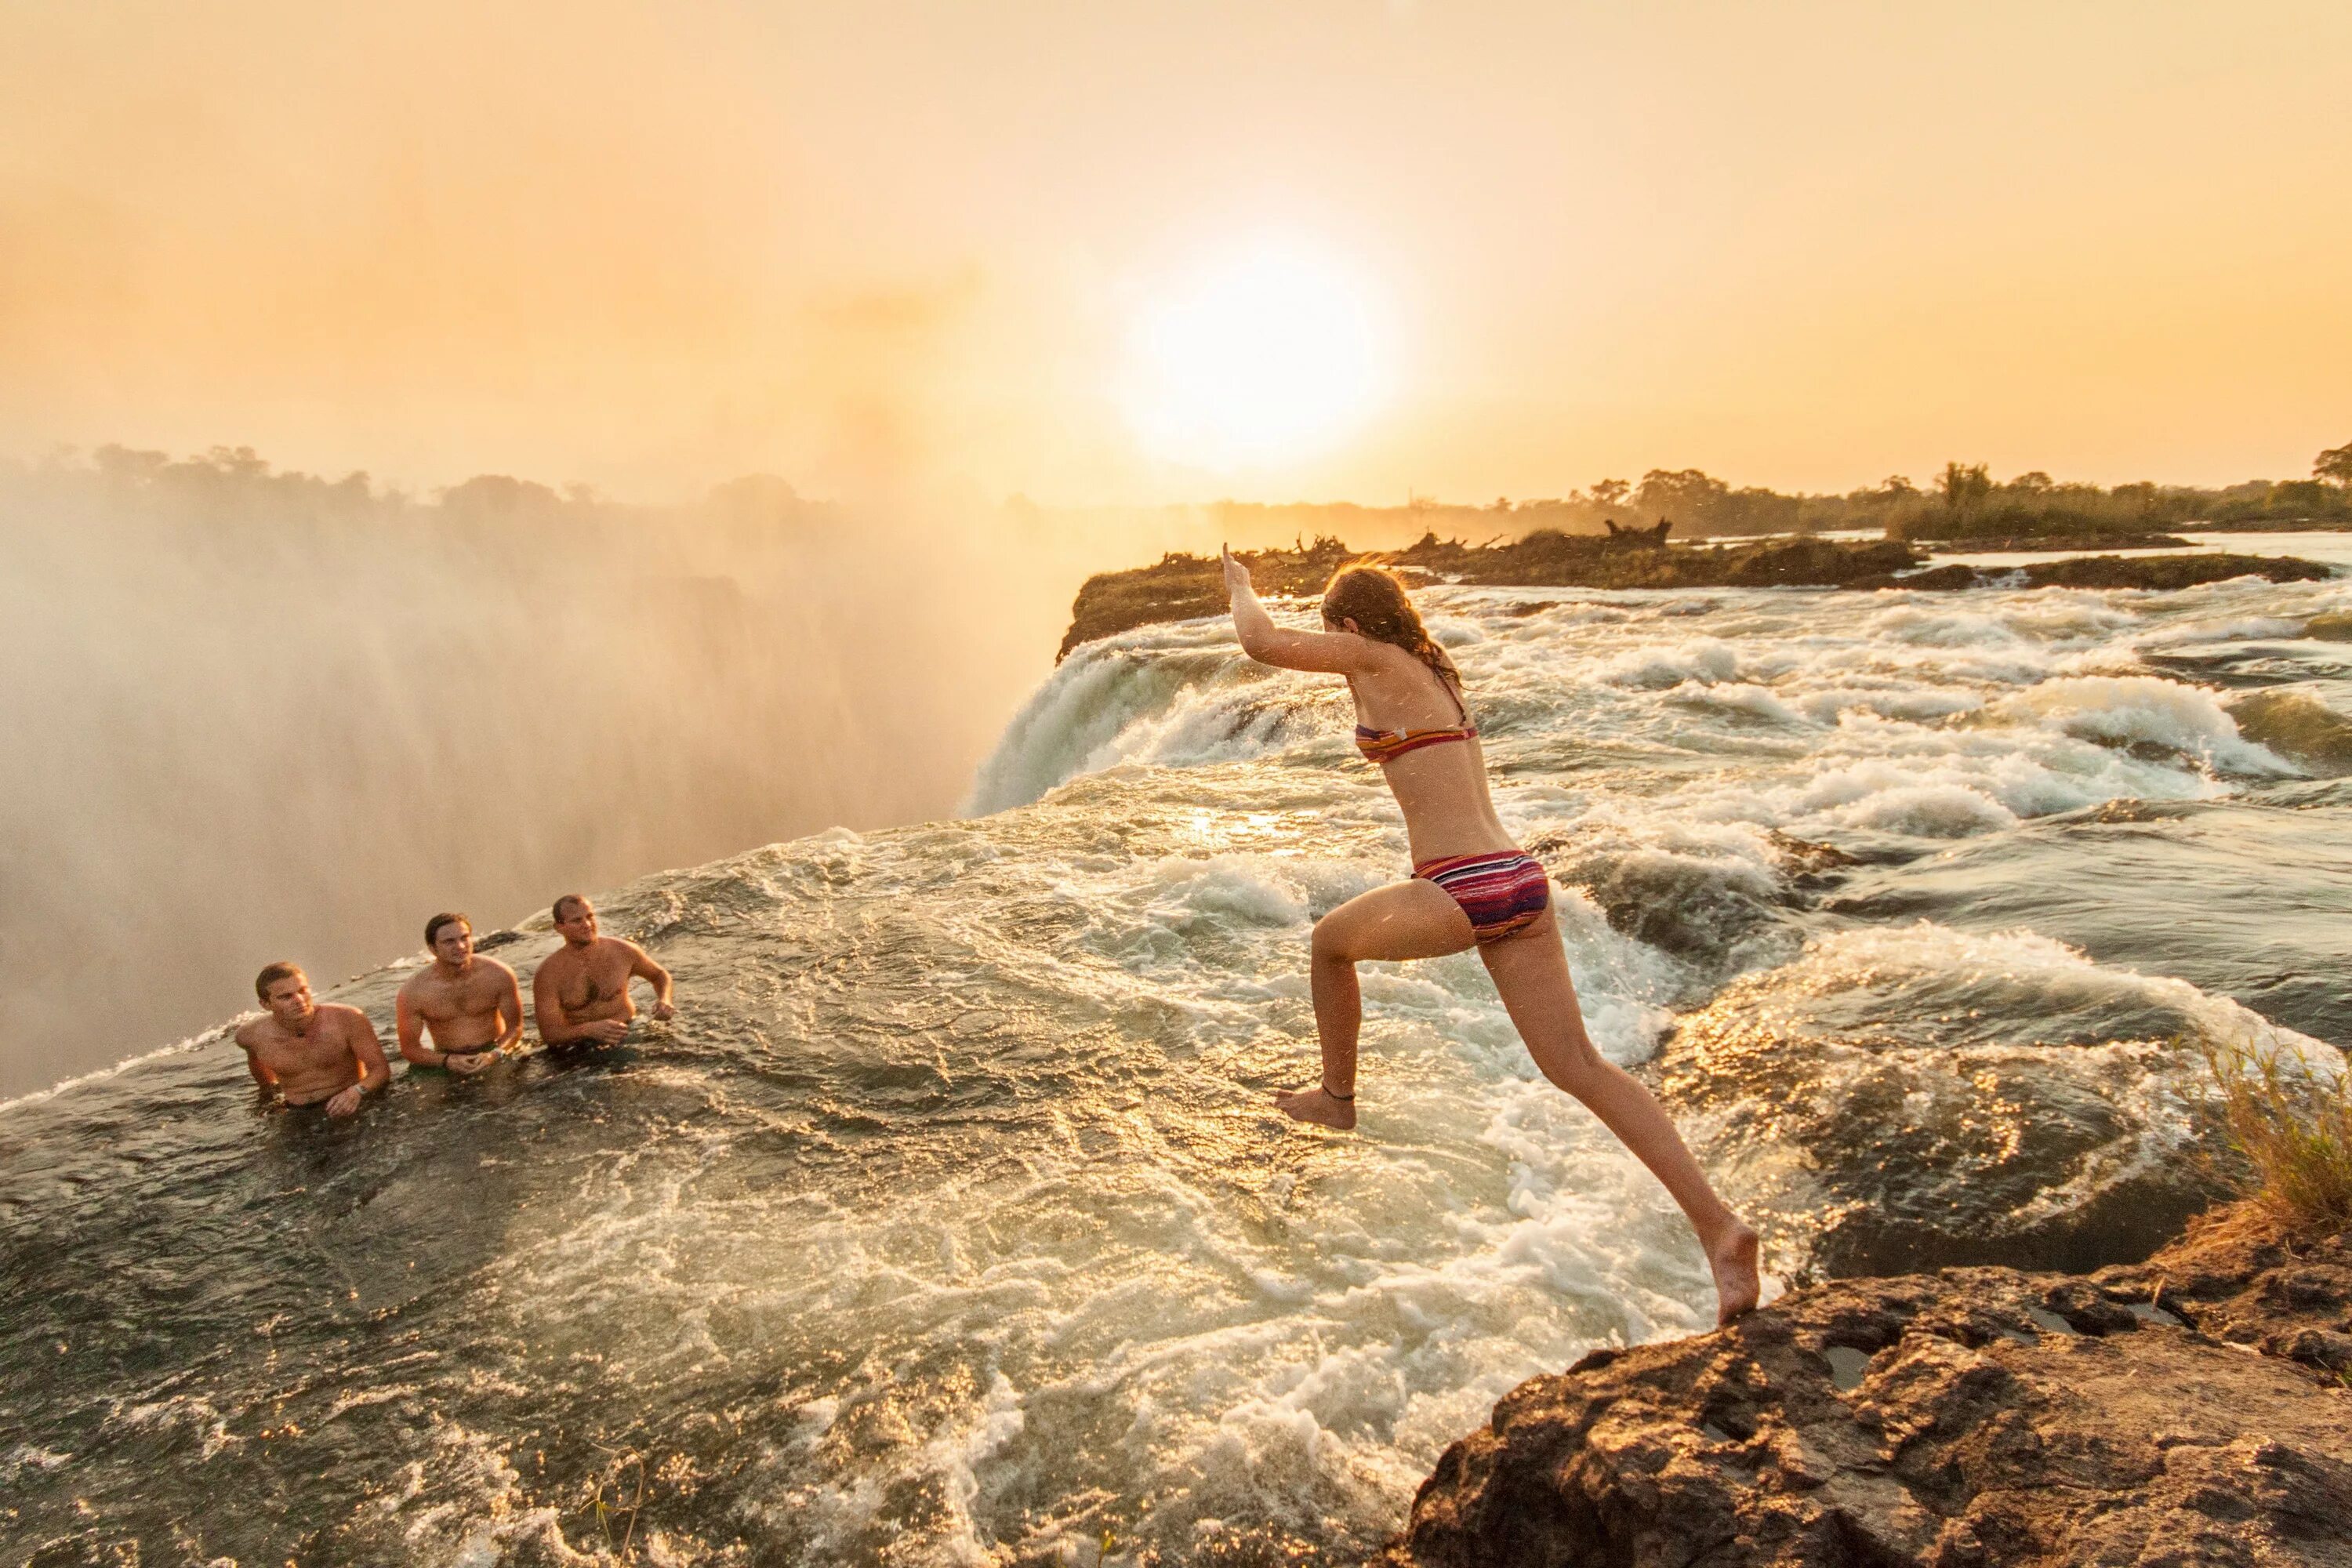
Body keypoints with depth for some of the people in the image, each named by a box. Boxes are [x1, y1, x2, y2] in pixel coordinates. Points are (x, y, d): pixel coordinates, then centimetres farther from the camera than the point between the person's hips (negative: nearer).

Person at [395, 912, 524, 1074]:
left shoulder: (499, 975, -6)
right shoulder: (413, 992, -8)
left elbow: (515, 1026, 2)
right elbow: (409, 1048, 0)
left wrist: (495, 1054, -17)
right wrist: (447, 1061, -18)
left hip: (495, 1059, -1)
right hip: (445, 1062, 1)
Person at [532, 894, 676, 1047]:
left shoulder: (621, 951, -2)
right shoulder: (548, 974, -10)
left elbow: (660, 975, 17)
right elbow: (549, 1033, -14)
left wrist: (664, 1000, -4)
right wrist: (590, 1029, -31)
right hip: (581, 1052, -2)